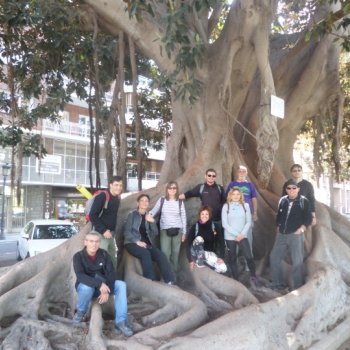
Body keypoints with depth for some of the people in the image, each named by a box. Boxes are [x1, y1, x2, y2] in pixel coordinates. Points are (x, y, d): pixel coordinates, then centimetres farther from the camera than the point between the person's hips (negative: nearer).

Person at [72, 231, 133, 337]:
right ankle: (81, 311, -5)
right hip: (86, 286, -3)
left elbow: (111, 273, -11)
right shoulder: (78, 256, -15)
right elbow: (80, 276, -29)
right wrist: (99, 284, -42)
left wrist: (106, 290, -27)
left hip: (103, 286, 3)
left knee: (121, 285, -22)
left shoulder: (104, 254, -5)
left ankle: (121, 321, -25)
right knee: (87, 288, -38)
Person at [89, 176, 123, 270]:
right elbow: (93, 215, -18)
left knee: (113, 259, 13)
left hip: (111, 234, 8)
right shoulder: (102, 196, -16)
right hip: (100, 234, -8)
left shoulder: (118, 197, 7)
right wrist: (103, 230, -20)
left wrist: (112, 231, 10)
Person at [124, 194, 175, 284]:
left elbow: (155, 233, 7)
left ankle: (170, 282, -22)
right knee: (145, 253, -35)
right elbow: (127, 232, -6)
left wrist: (152, 222, -10)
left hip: (146, 243, 4)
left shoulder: (148, 216, 15)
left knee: (161, 255, -21)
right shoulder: (132, 214, 1)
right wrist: (137, 241, -19)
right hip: (132, 243, -4)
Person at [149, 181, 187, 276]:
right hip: (165, 230, -1)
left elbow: (183, 218, 6)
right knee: (165, 253, -6)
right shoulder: (161, 200, 0)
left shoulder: (180, 202, 2)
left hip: (177, 230, 1)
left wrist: (184, 232, 5)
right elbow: (153, 212, 3)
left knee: (175, 253, 8)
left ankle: (173, 275, 20)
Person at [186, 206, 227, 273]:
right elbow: (188, 243, -13)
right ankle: (200, 262, -16)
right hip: (197, 252, -1)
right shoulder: (195, 226, -14)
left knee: (223, 269, -23)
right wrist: (190, 260, -19)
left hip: (209, 253, 1)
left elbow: (221, 242, -8)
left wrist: (221, 257, -17)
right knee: (199, 238, -33)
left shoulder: (214, 226, -12)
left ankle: (205, 261, 2)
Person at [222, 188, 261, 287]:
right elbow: (224, 224, -6)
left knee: (249, 257, -8)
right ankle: (235, 279, 19)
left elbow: (249, 222, 2)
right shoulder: (226, 207, -1)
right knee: (232, 258, 7)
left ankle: (253, 276, 14)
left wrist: (242, 234, -9)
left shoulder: (245, 206, 4)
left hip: (242, 236, 1)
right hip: (230, 237, 0)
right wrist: (236, 234, -12)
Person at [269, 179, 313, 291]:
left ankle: (298, 287, 8)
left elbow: (308, 219, -7)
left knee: (297, 262, -3)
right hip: (282, 235, 6)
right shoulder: (283, 200, 9)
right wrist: (278, 228, 12)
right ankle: (278, 282, 23)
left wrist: (300, 230, -14)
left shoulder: (304, 201, -4)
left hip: (295, 235, -5)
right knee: (274, 257, 10)